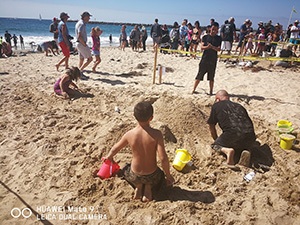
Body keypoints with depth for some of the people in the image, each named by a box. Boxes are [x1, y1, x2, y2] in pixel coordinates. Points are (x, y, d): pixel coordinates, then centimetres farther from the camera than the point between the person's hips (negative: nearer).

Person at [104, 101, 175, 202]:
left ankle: (138, 185, 10)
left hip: (135, 176, 1)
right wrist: (168, 175, -6)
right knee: (160, 174, 36)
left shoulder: (129, 135, -15)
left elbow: (115, 148, 3)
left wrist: (109, 157, 25)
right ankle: (148, 187, 9)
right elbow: (163, 158, -24)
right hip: (152, 176, -1)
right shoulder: (156, 134, -23)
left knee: (125, 171, 37)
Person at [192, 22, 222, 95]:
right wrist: (207, 47, -24)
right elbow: (202, 47, -3)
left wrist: (212, 46, -22)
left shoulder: (219, 38, 5)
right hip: (204, 59, 0)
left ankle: (211, 91, 16)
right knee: (199, 75, 2)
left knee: (211, 77, 6)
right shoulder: (205, 37, 5)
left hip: (213, 60, 0)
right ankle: (194, 90, 11)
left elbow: (218, 49, -4)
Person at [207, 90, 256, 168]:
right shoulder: (239, 106, 28)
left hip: (232, 134, -4)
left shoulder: (216, 106, 17)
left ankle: (227, 150, -9)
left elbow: (211, 127, 22)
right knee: (242, 145, 38)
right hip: (250, 138, 5)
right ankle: (245, 152, 3)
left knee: (215, 145, 23)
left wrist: (217, 140, 37)